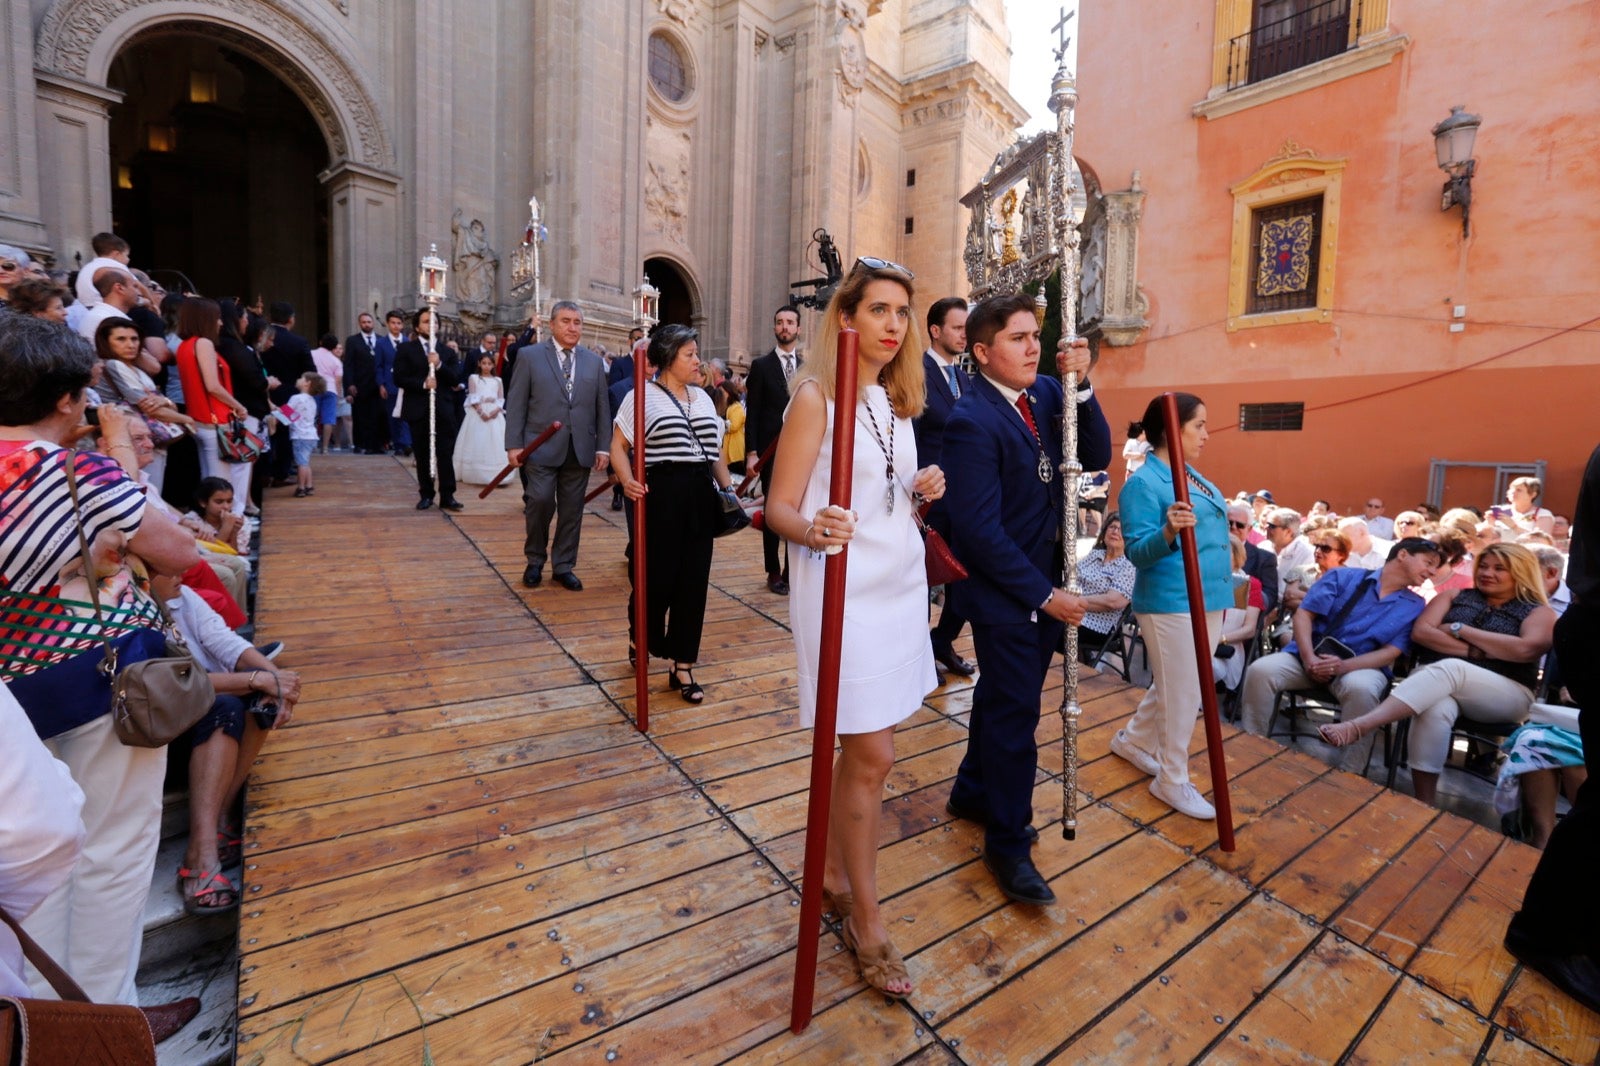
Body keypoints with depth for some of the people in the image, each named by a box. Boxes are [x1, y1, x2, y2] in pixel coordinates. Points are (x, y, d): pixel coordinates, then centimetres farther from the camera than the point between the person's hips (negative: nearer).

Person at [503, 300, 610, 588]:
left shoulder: (594, 361, 12)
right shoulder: (529, 356, 4)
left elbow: (602, 408, 10)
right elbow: (516, 403, 0)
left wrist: (603, 447, 3)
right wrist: (514, 444, -7)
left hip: (580, 450, 3)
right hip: (542, 446, -3)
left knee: (572, 510, 6)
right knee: (540, 501, -11)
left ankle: (563, 567, 19)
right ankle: (535, 560, 13)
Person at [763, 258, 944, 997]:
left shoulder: (898, 399, 11)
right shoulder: (817, 395, -10)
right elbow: (779, 507, -13)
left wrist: (923, 489, -2)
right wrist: (814, 531, -34)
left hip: (902, 583, 7)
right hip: (844, 589, -7)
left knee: (863, 748, 15)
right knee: (872, 757, -2)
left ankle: (831, 873, 36)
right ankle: (866, 923, 19)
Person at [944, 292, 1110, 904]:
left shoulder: (1046, 393, 3)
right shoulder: (972, 421, -20)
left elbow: (1096, 458, -2)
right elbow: (980, 529, -22)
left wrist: (1080, 387, -14)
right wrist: (1045, 595, -18)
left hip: (1046, 582, 8)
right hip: (1003, 591, -8)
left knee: (1004, 698, 21)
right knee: (1014, 713, 3)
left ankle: (973, 792, 44)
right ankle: (1008, 842, 24)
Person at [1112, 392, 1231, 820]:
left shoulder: (1192, 475, 12)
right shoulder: (1144, 482, -16)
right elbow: (1138, 552, -22)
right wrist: (1168, 532, -38)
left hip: (1209, 600, 9)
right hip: (1171, 604, -9)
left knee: (1178, 688, 19)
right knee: (1181, 694, 0)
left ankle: (1132, 739, 39)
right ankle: (1173, 781, 17)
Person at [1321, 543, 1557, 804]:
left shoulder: (1539, 612, 12)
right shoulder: (1453, 596, 19)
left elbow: (1524, 649, -9)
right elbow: (1421, 632, 4)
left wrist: (1460, 630, -6)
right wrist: (1475, 650, -7)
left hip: (1506, 694, -2)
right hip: (1432, 678, 2)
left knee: (1448, 669, -38)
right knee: (1436, 710, -37)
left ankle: (1358, 726, -53)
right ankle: (1423, 805, -35)